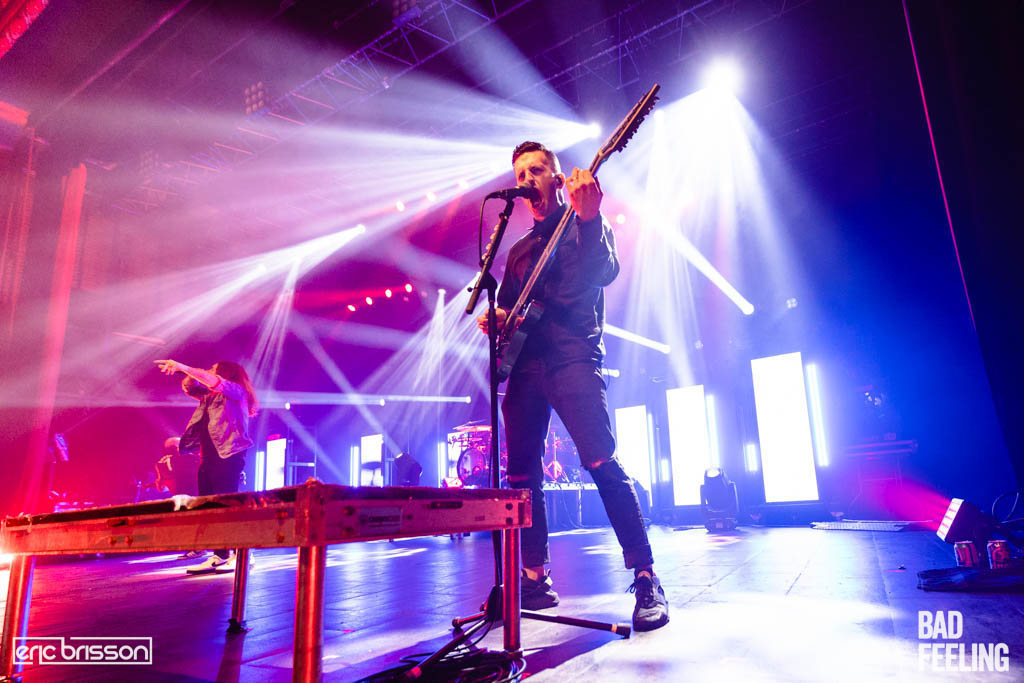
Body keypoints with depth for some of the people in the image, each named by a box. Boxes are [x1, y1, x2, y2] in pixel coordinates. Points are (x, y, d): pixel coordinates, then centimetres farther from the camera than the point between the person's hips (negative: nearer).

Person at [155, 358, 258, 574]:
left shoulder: (235, 391, 0)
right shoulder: (209, 396, 25)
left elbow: (215, 383, -16)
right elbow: (188, 387, 32)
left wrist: (183, 367, -19)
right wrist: (190, 373, 13)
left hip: (227, 456, -9)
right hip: (207, 457, 9)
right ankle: (219, 556, 7)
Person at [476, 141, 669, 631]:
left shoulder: (583, 225, 8)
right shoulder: (519, 249, 25)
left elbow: (604, 273, -13)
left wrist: (589, 218, -30)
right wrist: (493, 319, 5)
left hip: (571, 357, -6)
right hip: (525, 365, 7)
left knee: (602, 463, -17)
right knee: (522, 475, 5)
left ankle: (646, 580, -8)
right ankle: (535, 580, 16)